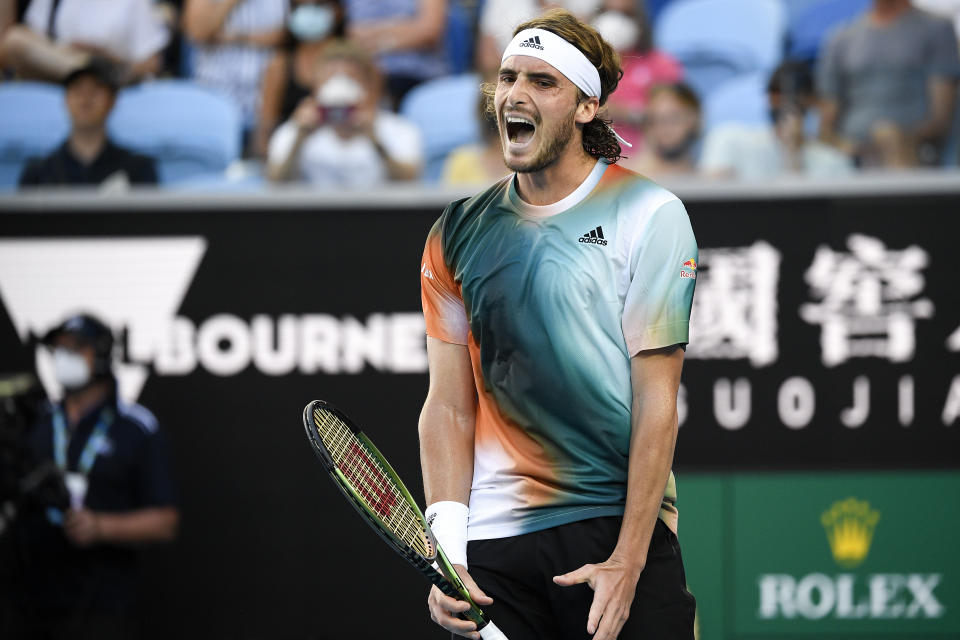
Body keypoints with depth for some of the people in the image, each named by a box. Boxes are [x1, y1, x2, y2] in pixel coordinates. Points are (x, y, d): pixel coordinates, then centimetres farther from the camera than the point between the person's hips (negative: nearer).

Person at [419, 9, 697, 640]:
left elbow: (656, 402, -6)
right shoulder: (458, 232, 9)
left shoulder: (649, 214, -2)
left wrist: (628, 560, -12)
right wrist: (447, 546, -6)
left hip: (619, 526, -3)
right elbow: (449, 405, 7)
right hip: (492, 541, 3)